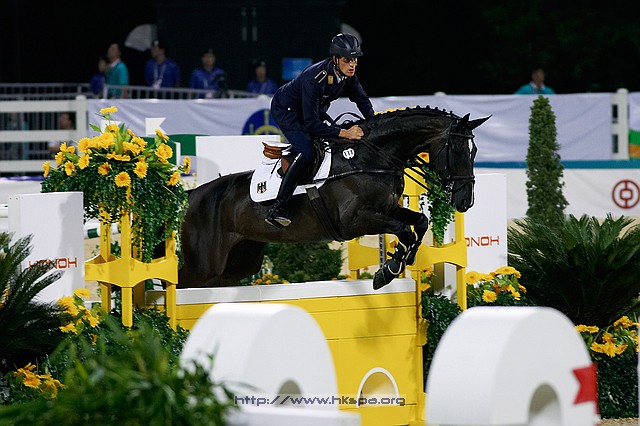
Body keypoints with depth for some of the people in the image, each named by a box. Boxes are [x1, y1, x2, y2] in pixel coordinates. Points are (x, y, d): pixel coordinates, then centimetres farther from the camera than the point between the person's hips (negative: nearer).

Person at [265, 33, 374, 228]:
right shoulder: (315, 78, -37)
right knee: (306, 153, -28)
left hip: (315, 110, 9)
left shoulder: (348, 75, -14)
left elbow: (362, 100, 7)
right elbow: (311, 124, -38)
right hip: (286, 109, -9)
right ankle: (277, 208, -31)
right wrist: (344, 133, -43)